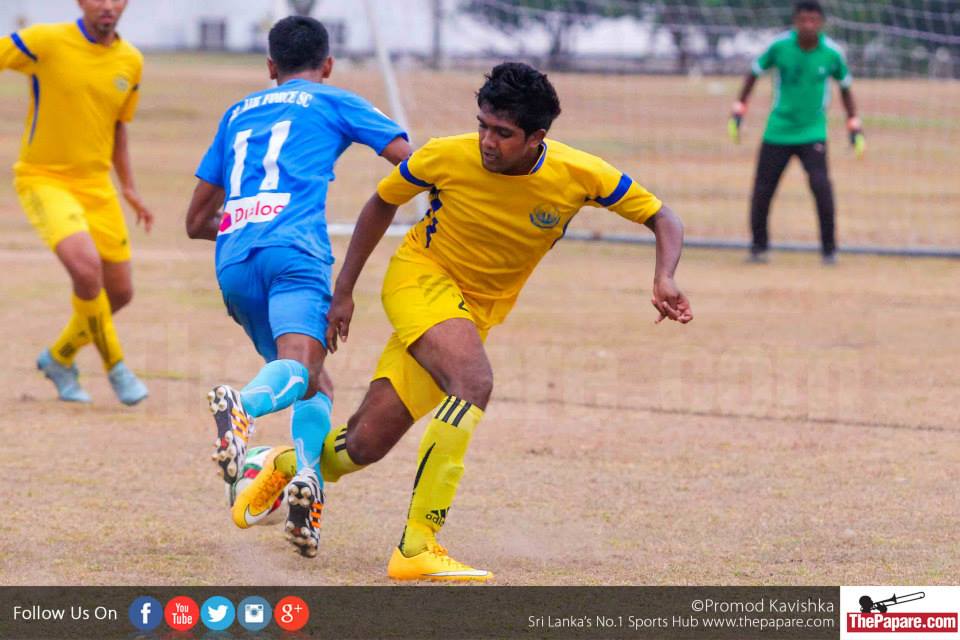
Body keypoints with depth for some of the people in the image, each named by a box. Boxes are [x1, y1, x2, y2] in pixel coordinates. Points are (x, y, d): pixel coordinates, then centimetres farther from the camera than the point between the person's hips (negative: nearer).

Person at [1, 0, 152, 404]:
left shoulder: (131, 62, 4)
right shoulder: (45, 42, -13)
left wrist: (129, 189, 14)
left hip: (96, 185, 6)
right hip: (43, 179, -6)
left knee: (120, 292, 7)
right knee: (87, 267, -27)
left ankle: (59, 358, 33)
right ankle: (115, 367, -6)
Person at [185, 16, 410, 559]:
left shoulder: (238, 113, 31)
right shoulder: (334, 103, 19)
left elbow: (197, 222, 34)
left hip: (234, 263, 5)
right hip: (294, 249, -5)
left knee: (317, 385, 13)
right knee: (299, 367, -23)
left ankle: (310, 492, -12)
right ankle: (245, 405, -57)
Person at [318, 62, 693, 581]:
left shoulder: (578, 176, -17)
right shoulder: (447, 157, -19)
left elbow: (663, 220, -7)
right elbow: (382, 204, 0)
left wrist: (663, 280, -27)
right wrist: (343, 291, 0)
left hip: (478, 310, 3)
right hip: (421, 276, -3)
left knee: (366, 445, -1)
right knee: (474, 382, -34)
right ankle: (417, 548, -31)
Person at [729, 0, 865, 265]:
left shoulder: (832, 52, -7)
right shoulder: (780, 45, -9)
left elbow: (845, 88, 8)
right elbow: (754, 73, 5)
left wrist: (855, 129, 7)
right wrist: (738, 112, 3)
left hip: (813, 132, -1)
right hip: (778, 131, 1)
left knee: (820, 183, -20)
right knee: (762, 190, 0)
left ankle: (829, 248, -6)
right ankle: (759, 245, 21)